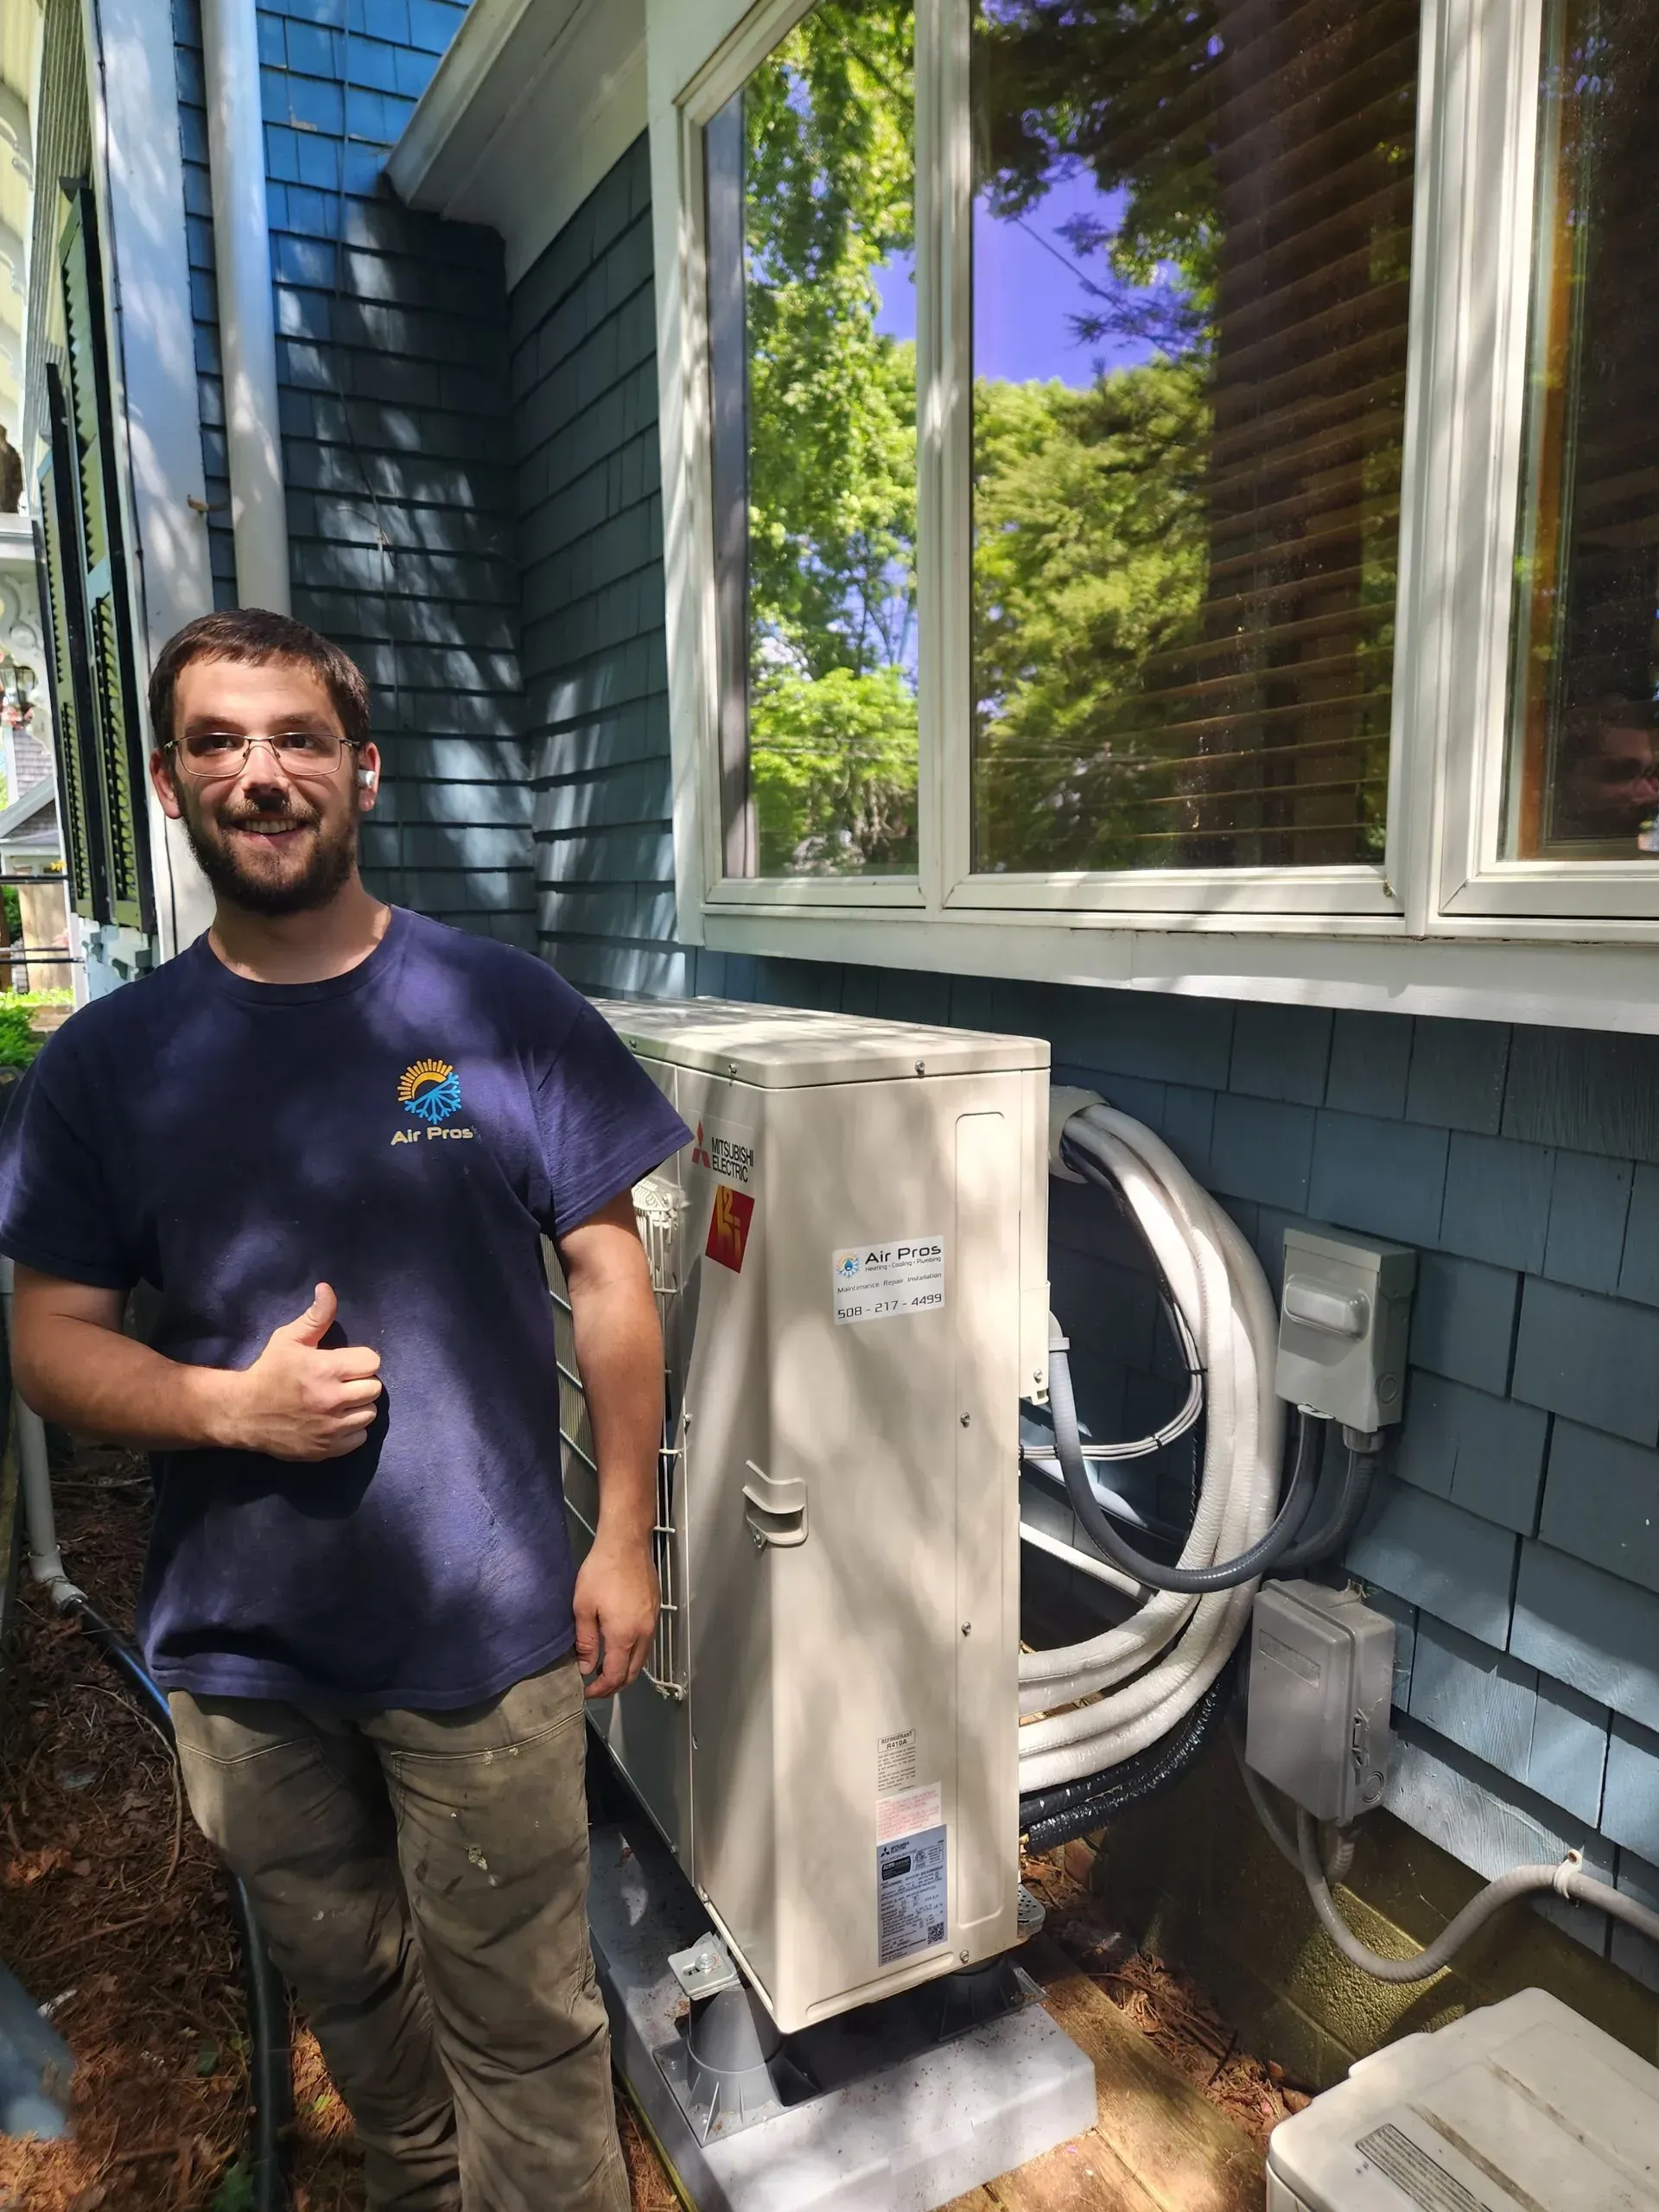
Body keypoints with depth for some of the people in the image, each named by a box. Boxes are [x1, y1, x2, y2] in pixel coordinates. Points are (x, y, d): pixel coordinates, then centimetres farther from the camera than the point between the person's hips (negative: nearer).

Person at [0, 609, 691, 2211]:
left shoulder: (503, 1010, -9)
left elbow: (610, 1279, -4)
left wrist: (623, 1539, -5)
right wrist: (236, 1405, -19)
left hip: (487, 1628, -2)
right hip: (240, 1650, 3)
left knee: (520, 2030, 12)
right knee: (348, 1988, 26)